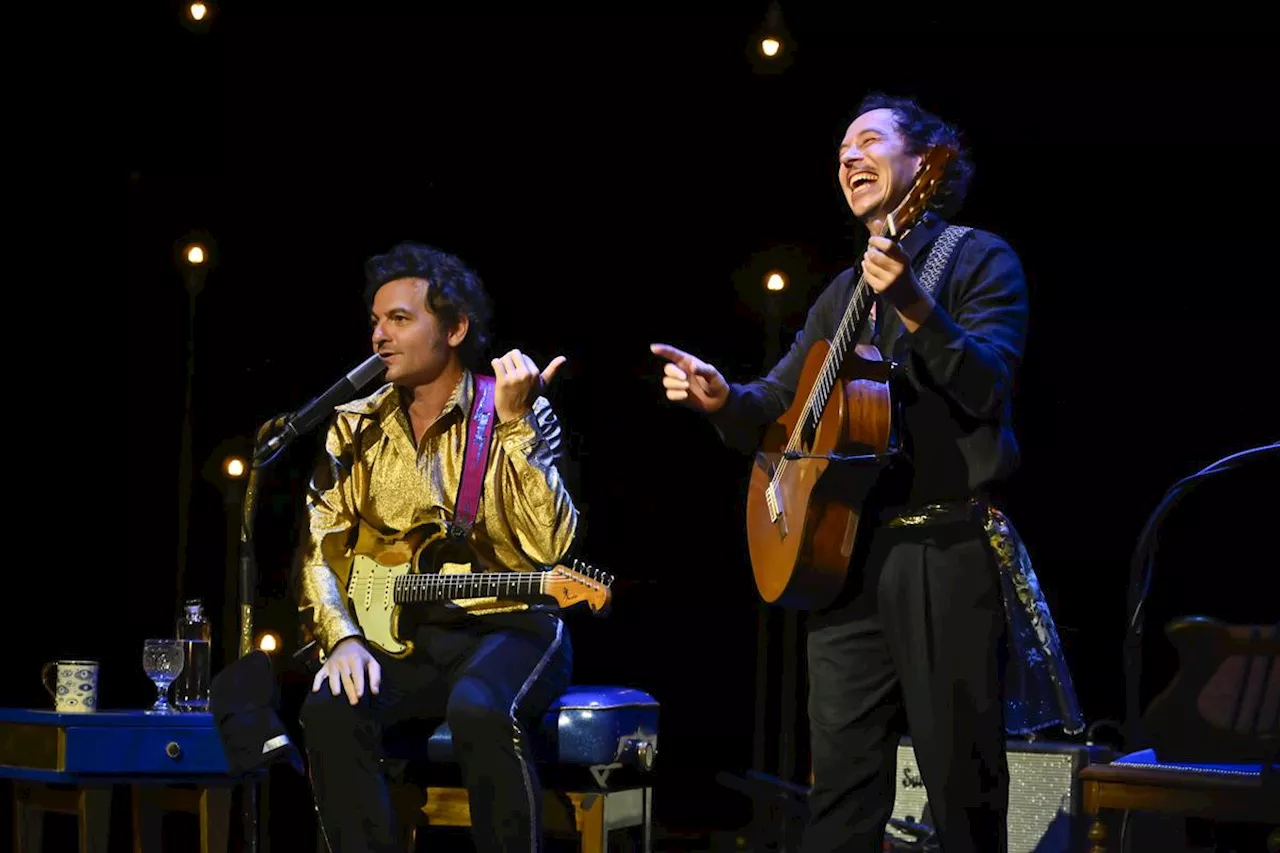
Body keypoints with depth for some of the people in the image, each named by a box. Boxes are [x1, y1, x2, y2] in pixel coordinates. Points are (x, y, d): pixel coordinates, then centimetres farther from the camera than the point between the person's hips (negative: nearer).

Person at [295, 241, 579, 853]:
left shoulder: (522, 416, -1)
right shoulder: (358, 426, 9)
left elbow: (550, 545, -15)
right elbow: (319, 548, 4)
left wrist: (513, 424, -20)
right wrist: (343, 638, -13)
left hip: (505, 626, -3)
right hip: (397, 635, 3)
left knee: (479, 710, -36)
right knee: (330, 710, -28)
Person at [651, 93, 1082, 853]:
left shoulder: (979, 259, 0)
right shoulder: (844, 292, 20)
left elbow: (986, 389, -14)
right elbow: (779, 410, 19)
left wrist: (912, 307, -28)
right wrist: (722, 398, -3)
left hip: (948, 552, -6)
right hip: (850, 554, 6)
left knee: (964, 789, -2)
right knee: (841, 791, 4)